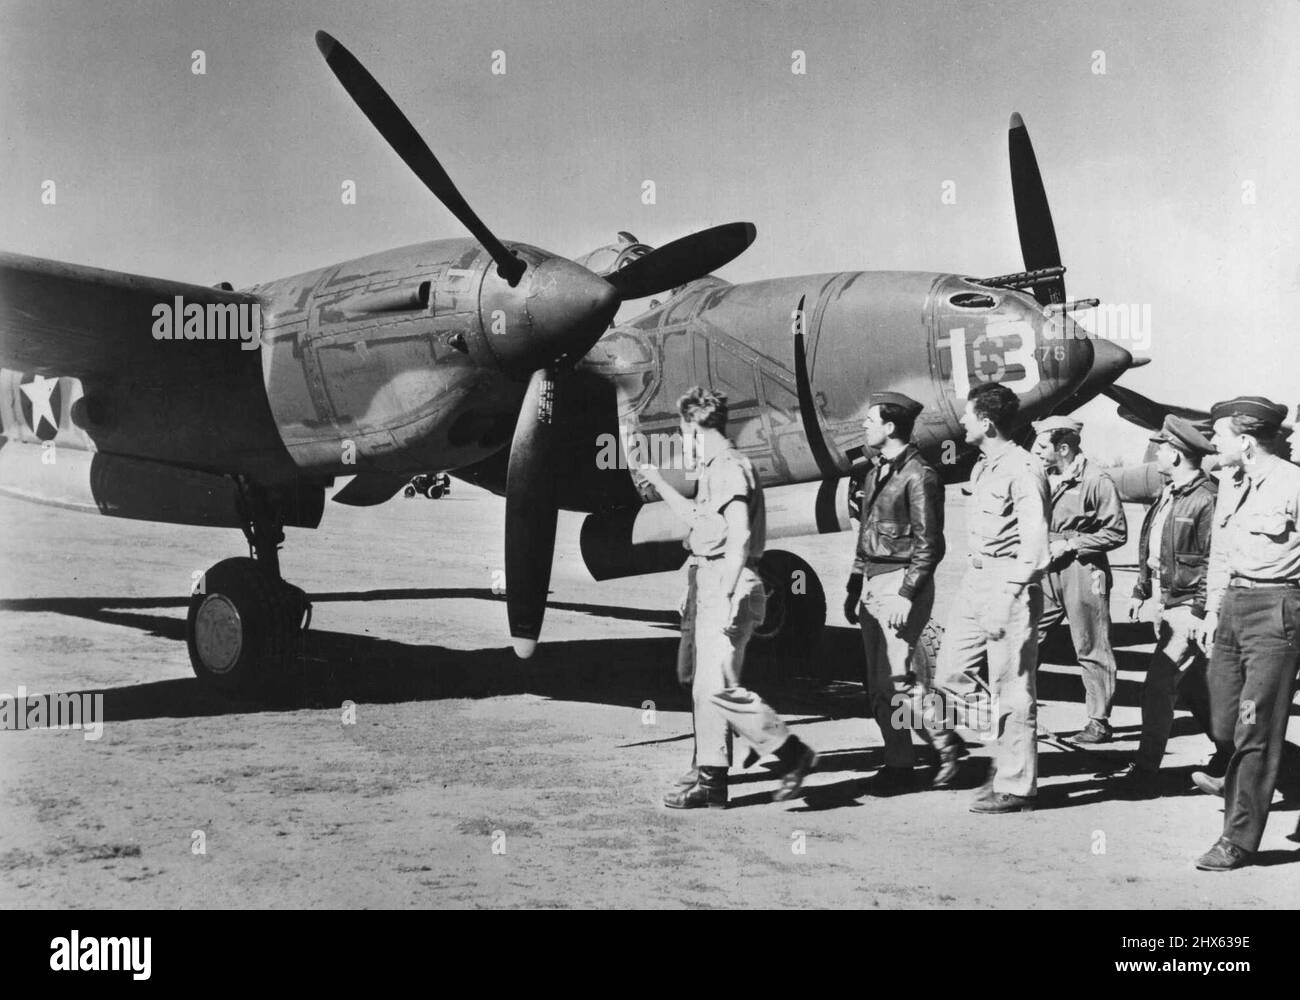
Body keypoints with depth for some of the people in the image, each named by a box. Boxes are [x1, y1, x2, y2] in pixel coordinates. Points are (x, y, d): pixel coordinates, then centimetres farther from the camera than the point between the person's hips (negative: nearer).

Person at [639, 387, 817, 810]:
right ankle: (711, 782, 13)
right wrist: (658, 482, 39)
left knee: (718, 686, -15)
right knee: (704, 688, 9)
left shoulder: (729, 467, -12)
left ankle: (793, 753, -6)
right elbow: (696, 517, 36)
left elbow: (740, 536, -21)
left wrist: (727, 596, -27)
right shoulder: (714, 469, 19)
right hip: (708, 585, 10)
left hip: (728, 586, -10)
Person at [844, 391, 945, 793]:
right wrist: (854, 586, 19)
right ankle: (897, 758, 18)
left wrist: (906, 594, -19)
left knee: (895, 679, -9)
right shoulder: (876, 471, 15)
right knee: (877, 682, 10)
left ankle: (901, 766, -2)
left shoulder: (919, 475, -12)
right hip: (873, 583, 9)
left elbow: (929, 544, -14)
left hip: (902, 583, -9)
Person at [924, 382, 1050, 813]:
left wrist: (1006, 600, -23)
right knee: (949, 671, 10)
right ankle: (947, 745, 30)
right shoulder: (982, 467, 15)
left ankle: (1014, 787, 5)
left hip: (1011, 586, -8)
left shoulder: (1023, 471, -14)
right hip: (976, 580, 9)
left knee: (1011, 691, -2)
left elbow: (1034, 546, -19)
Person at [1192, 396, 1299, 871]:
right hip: (1232, 606, 7)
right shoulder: (1229, 484, 13)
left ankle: (1238, 841, 1)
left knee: (1254, 729, -4)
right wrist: (1213, 609, 17)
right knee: (1224, 722, 9)